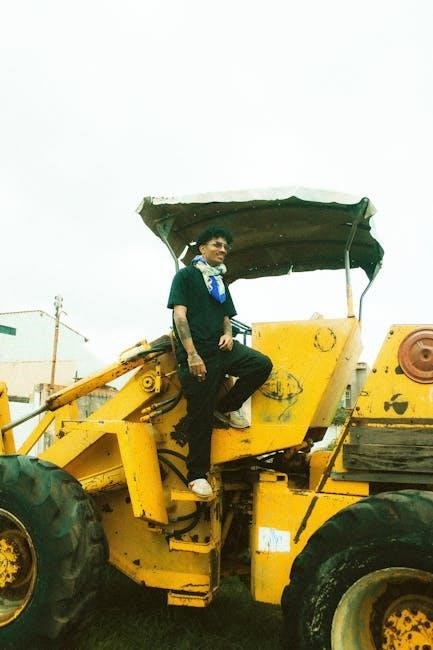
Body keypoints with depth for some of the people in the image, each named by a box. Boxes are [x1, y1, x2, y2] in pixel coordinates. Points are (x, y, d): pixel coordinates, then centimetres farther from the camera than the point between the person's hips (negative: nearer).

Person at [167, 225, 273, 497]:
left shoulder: (221, 282, 20)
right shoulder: (186, 275, 0)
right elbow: (180, 316, -10)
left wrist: (228, 334, 0)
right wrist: (192, 355, -19)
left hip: (222, 348, 6)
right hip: (197, 353, -6)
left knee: (262, 364, -15)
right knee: (200, 416, -3)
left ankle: (226, 408, 5)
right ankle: (197, 475, 11)